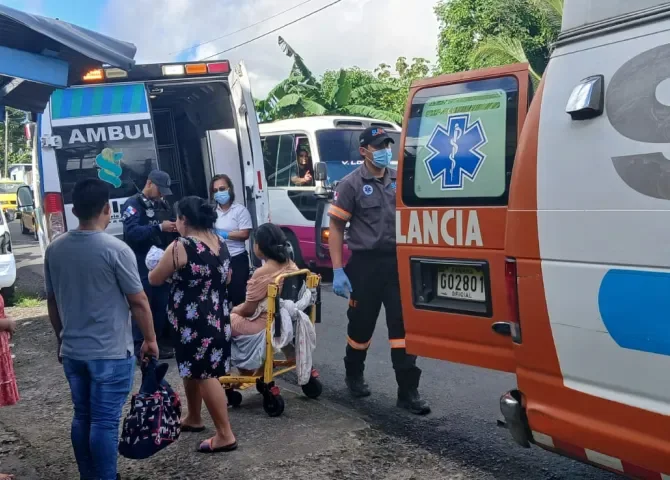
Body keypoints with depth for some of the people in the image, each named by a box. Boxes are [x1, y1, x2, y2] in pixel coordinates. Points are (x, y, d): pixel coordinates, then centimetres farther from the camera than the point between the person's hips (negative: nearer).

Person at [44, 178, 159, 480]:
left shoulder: (55, 249, 2)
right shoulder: (116, 249, -15)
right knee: (105, 422, 1)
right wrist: (150, 339, 1)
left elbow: (52, 302, 11)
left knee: (82, 417, 16)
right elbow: (138, 302, -11)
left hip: (72, 351, 6)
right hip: (111, 353, -6)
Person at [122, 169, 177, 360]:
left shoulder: (161, 204, 16)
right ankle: (139, 348, 1)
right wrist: (159, 228, -28)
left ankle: (158, 343, 19)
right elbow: (132, 232, -22)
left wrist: (175, 229, 2)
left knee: (161, 305, 10)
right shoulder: (133, 204, -8)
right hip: (142, 266, -7)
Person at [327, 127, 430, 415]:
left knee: (403, 325, 0)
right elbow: (336, 228, -4)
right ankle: (354, 375, 37)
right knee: (361, 324, 12)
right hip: (366, 264, -2)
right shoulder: (352, 184, -5)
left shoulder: (400, 180, 7)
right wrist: (338, 271, -11)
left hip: (399, 262, 3)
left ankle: (408, 391, 4)